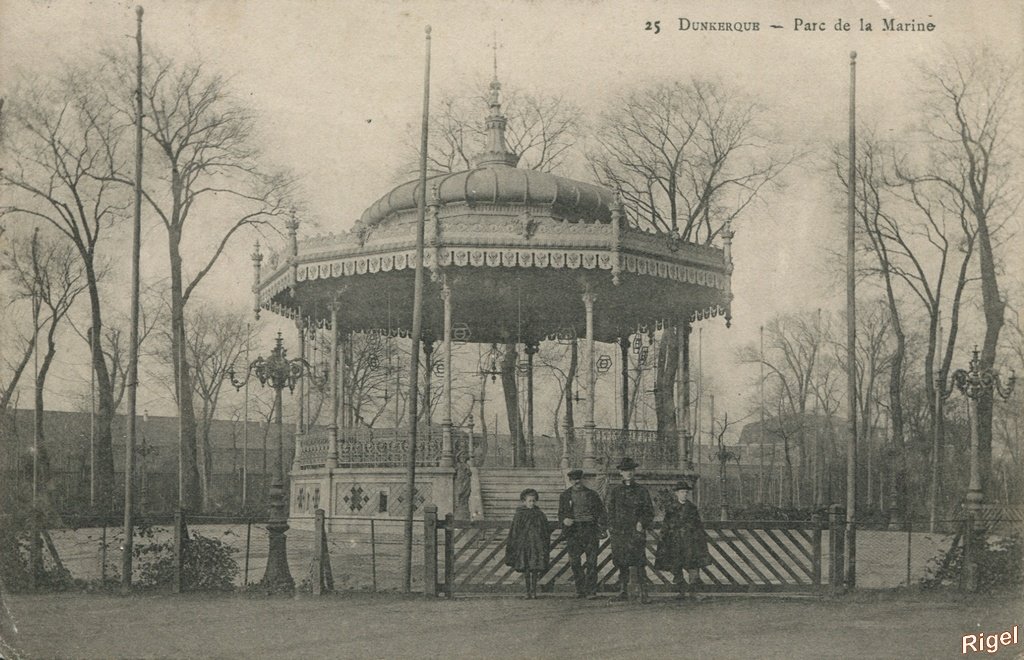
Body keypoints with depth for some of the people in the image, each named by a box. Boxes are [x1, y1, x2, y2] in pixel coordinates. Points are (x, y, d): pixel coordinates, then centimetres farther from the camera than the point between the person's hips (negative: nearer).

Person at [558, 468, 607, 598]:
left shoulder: (592, 494, 9)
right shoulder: (565, 496, 12)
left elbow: (601, 511, 10)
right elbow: (561, 513, 14)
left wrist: (602, 528, -4)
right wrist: (564, 520, -10)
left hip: (590, 530, -1)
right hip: (573, 531, 1)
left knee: (591, 562, -8)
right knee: (574, 562, -3)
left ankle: (591, 590, -6)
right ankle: (580, 590, 5)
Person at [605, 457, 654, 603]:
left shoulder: (641, 491, 6)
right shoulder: (615, 491, 11)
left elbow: (649, 512, 8)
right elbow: (611, 511, 14)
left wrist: (642, 523, -7)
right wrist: (611, 528, 6)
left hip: (636, 531, -3)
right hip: (619, 531, 3)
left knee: (639, 563, -11)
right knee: (621, 563, 4)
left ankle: (644, 593, -10)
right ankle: (623, 591, 12)